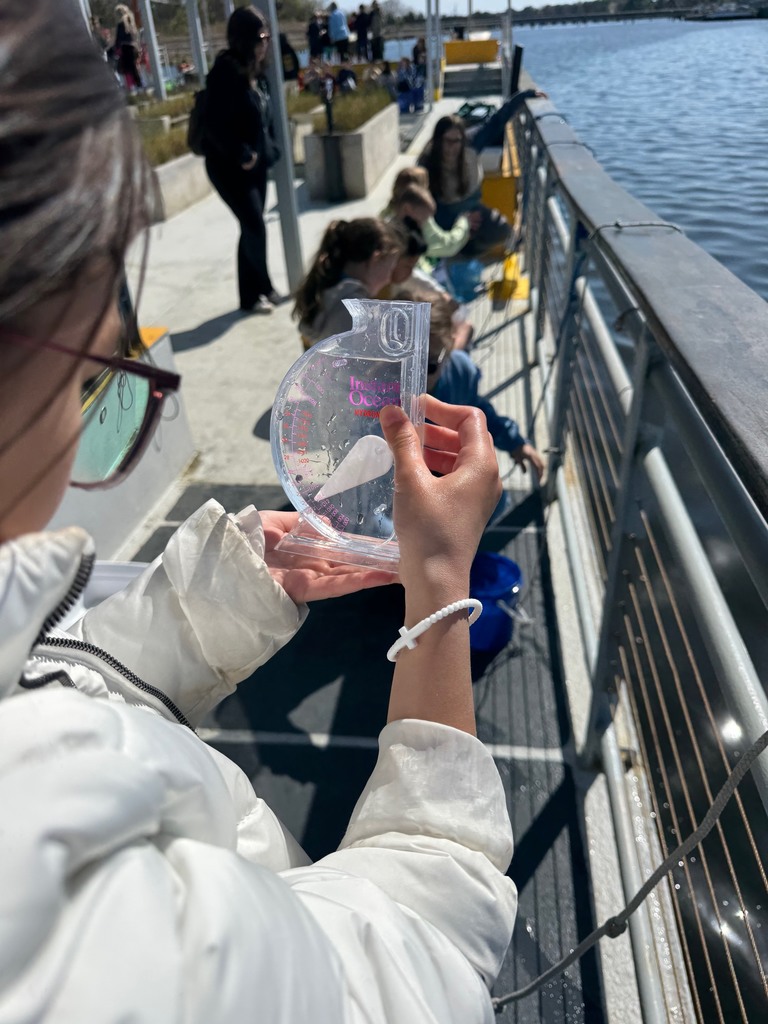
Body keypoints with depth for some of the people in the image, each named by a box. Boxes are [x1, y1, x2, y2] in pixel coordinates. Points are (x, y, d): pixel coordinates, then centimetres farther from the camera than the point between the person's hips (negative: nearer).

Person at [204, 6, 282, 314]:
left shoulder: (256, 73, 9)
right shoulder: (225, 72, -16)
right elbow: (215, 125, -21)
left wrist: (270, 149, 3)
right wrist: (241, 155, -19)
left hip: (257, 163, 8)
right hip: (230, 167, -8)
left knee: (251, 228, 11)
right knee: (255, 227, -7)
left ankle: (253, 292, 20)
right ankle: (258, 292, 10)